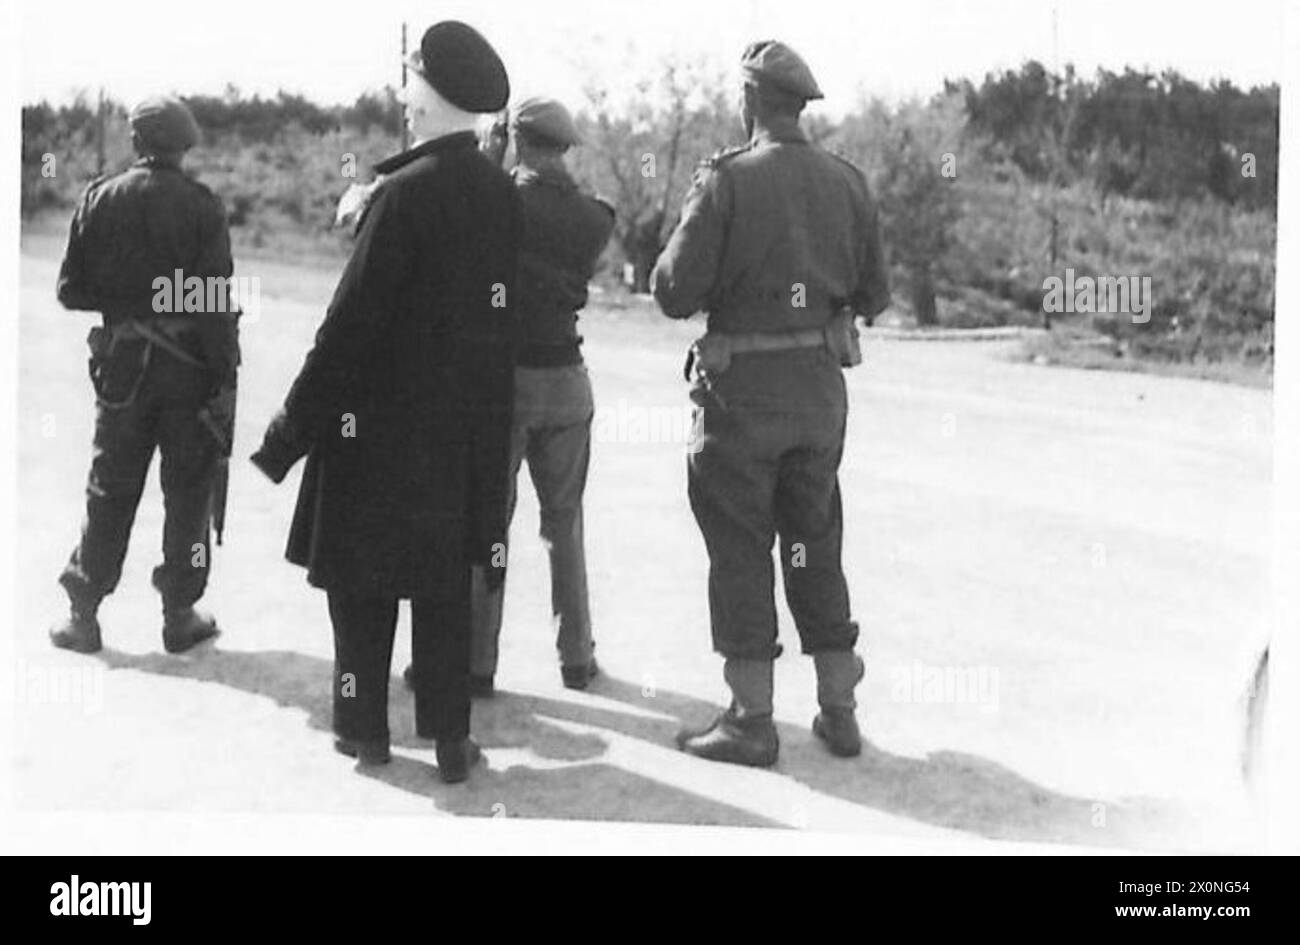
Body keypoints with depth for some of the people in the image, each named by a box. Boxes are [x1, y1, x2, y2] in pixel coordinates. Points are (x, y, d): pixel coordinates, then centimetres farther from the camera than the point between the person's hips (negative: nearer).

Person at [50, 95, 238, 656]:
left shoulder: (102, 198, 0)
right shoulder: (201, 205, -8)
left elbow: (71, 289, 1)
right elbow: (217, 299, -13)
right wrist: (226, 370, -8)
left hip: (121, 362, 2)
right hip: (189, 364, -2)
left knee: (110, 488, 13)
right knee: (188, 491, 9)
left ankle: (83, 614, 16)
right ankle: (180, 615, 14)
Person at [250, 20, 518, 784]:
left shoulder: (404, 193, -17)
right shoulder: (503, 193, 1)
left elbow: (352, 324, -18)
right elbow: (501, 312, 7)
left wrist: (292, 432, -12)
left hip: (382, 421, -5)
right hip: (471, 428, 5)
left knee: (362, 578, 10)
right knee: (445, 582, 13)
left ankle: (365, 728, 19)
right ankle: (450, 737, 16)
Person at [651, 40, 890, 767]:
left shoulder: (727, 181, -12)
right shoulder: (847, 182, 3)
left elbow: (675, 292, -13)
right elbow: (875, 296, 7)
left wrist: (681, 243, 7)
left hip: (743, 387, -5)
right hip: (822, 386, 5)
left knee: (740, 549, 5)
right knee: (816, 545, 15)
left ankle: (752, 719, 8)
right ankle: (839, 711, 21)